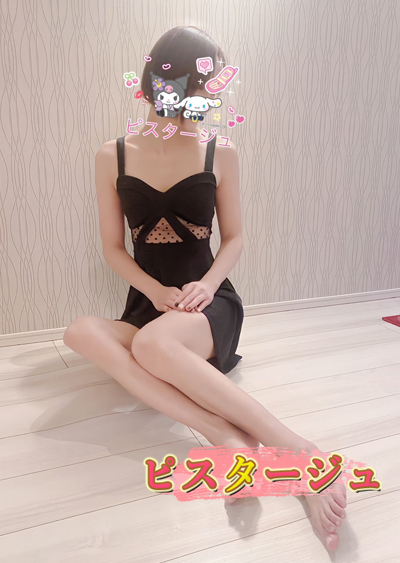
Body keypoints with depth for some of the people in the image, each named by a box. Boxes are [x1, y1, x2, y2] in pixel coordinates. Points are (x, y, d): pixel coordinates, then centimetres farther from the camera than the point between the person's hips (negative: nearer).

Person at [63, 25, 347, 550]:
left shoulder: (220, 153, 2)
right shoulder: (113, 156, 4)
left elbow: (234, 238, 5)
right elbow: (113, 248, 4)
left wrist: (206, 284, -15)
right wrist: (157, 292, -15)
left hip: (210, 303, -2)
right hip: (148, 304, 3)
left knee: (153, 342, -37)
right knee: (82, 331, -30)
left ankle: (297, 448, -33)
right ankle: (225, 436, -39)